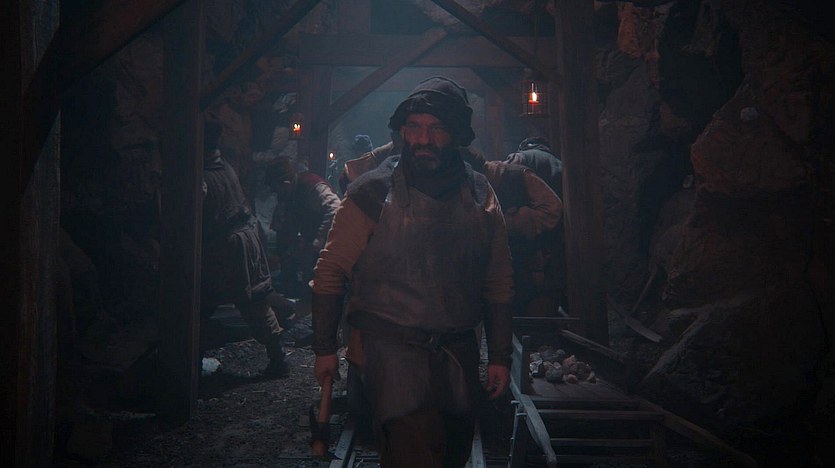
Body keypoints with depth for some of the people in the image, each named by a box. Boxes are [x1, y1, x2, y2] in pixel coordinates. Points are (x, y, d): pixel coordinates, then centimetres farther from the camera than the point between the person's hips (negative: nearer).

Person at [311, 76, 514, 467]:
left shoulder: (480, 197, 4)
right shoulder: (372, 192, -6)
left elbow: (498, 283, 10)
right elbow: (331, 272, -1)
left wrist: (500, 357, 9)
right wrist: (325, 348, 0)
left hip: (459, 352, 4)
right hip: (391, 346, -4)